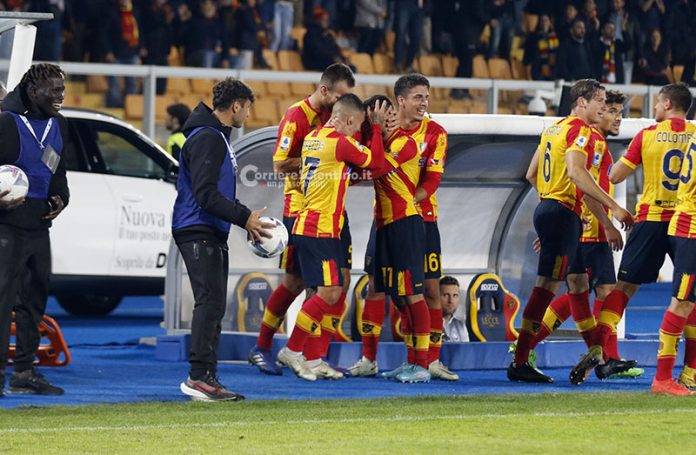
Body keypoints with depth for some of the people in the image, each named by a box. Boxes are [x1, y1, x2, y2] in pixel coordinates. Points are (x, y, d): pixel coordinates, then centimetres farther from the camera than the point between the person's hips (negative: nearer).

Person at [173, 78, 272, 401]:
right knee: (210, 302, -15)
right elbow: (205, 194, -22)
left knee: (213, 306, 9)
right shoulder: (206, 138, -15)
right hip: (197, 232, -11)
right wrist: (245, 217, -19)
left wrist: (247, 220, 15)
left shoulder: (219, 138, 19)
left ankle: (205, 377, 11)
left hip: (213, 234, 11)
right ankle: (200, 377, -18)